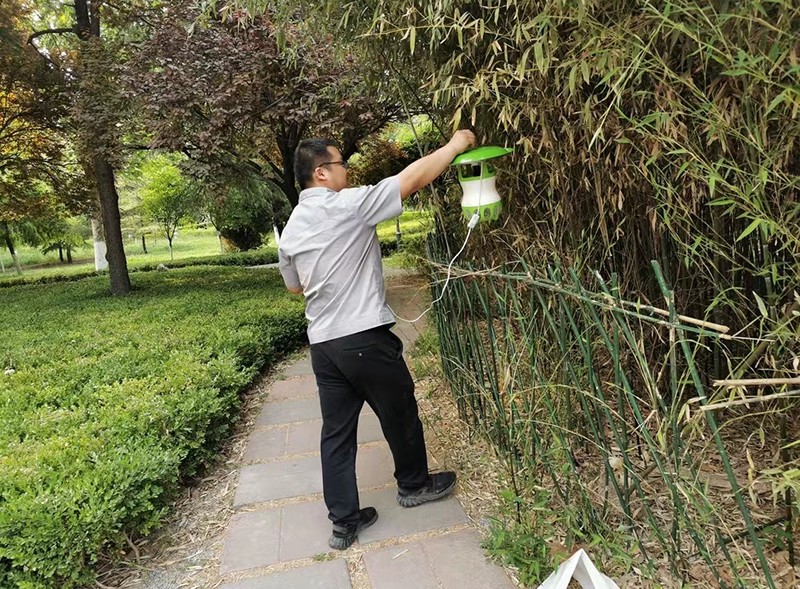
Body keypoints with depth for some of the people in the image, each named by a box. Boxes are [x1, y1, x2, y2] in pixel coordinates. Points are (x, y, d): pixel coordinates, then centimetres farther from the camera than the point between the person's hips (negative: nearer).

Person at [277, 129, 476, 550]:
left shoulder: (290, 229, 8)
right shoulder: (348, 205, -13)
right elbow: (413, 177, -10)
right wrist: (455, 145, 1)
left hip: (322, 344, 7)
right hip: (364, 338, -6)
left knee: (336, 431, 12)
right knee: (400, 414, 15)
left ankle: (343, 520, 20)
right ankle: (414, 484, 35)